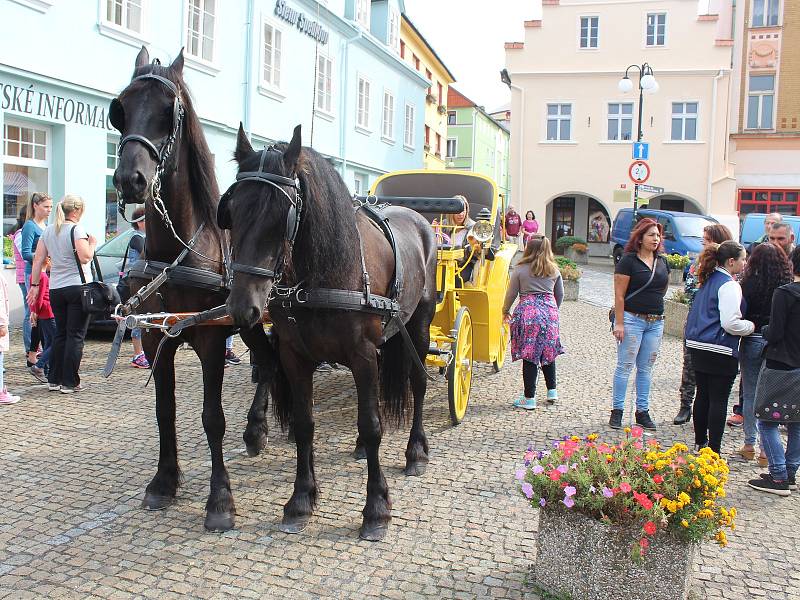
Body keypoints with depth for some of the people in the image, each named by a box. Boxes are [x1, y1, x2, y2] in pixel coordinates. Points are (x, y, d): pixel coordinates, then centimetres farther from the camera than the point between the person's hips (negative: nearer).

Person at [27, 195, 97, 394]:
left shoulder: (49, 230, 11)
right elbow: (85, 257, -19)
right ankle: (70, 383, 0)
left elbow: (38, 260, 11)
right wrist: (92, 244, -1)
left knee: (60, 334, 15)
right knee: (76, 335, -1)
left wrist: (34, 285, 16)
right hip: (77, 287, -6)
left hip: (55, 289, 6)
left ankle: (54, 380, 18)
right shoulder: (76, 229, -9)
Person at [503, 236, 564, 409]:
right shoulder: (554, 270, 10)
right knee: (548, 352, 18)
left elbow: (511, 293, 3)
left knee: (529, 356, -1)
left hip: (528, 312, -4)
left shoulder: (520, 270, -1)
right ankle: (552, 390, 23)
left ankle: (529, 398, 2)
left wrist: (505, 311, 18)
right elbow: (560, 294, 18)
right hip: (549, 312, 4)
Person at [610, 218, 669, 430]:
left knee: (646, 368, 11)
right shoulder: (628, 261, -8)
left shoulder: (662, 261, 10)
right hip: (632, 319, -6)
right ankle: (617, 411, 8)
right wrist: (619, 323, -16)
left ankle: (643, 411, 19)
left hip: (656, 322, 6)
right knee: (625, 366, -1)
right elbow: (619, 295, -12)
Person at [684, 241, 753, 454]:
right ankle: (713, 450, 4)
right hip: (720, 351, -9)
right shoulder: (729, 285, -16)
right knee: (719, 400, -1)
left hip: (698, 347, 9)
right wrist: (751, 326, -6)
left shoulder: (708, 280, 12)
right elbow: (730, 323, -21)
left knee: (703, 395, 17)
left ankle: (700, 441, 28)